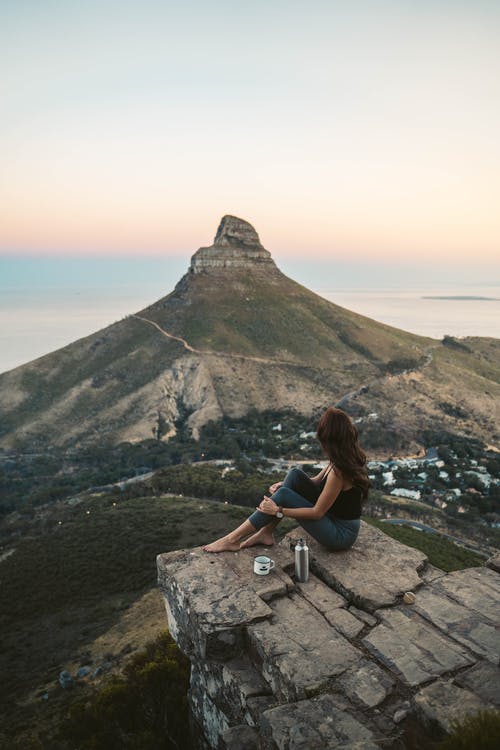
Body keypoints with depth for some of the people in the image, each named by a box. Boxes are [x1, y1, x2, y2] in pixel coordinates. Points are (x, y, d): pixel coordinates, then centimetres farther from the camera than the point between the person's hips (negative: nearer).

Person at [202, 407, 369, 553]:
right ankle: (266, 533, 1)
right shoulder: (349, 455, 0)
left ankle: (233, 539, -5)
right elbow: (318, 481, 12)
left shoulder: (339, 471, -27)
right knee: (295, 474, -5)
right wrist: (284, 484, 0)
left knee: (283, 495, -17)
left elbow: (317, 512, -21)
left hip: (341, 535, -8)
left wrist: (278, 510, -15)